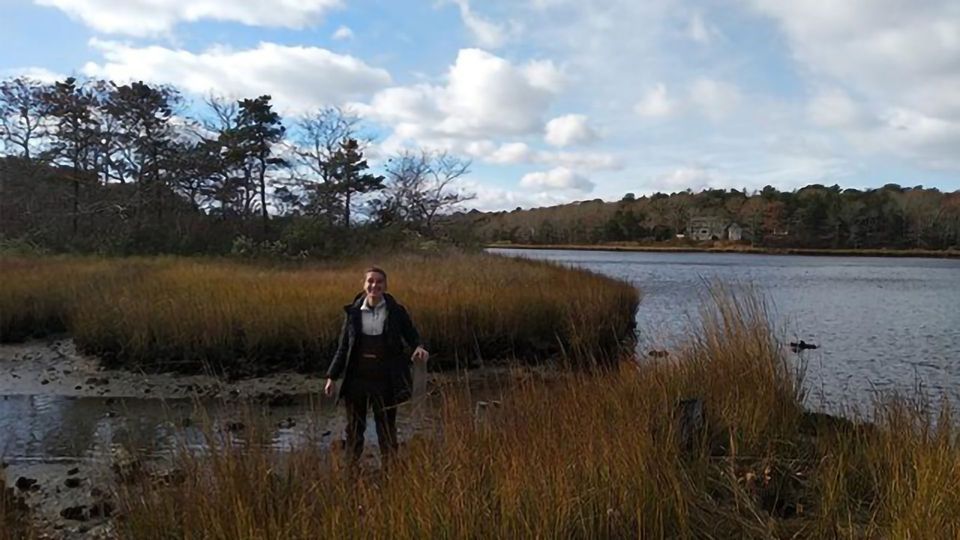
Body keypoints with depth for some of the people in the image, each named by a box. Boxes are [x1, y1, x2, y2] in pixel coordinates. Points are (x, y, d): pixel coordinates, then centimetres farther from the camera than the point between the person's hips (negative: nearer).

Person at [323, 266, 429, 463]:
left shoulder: (396, 312, -2)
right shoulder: (353, 312, 2)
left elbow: (412, 335, 4)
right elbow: (343, 347, 7)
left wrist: (419, 347, -19)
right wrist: (332, 376, 3)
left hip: (385, 380, -1)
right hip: (356, 379, 2)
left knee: (387, 430, 10)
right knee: (354, 428, 12)